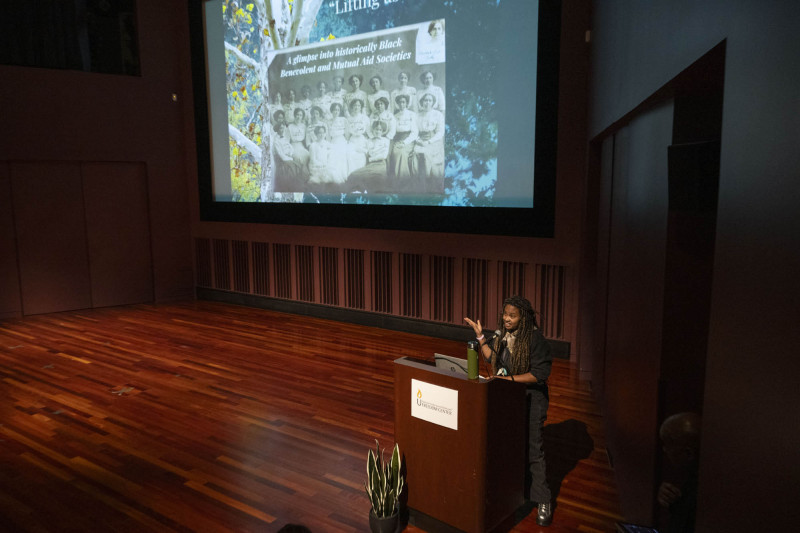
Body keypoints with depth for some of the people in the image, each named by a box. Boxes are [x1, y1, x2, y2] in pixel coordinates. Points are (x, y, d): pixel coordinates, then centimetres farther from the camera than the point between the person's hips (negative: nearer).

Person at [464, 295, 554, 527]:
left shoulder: (535, 338, -19)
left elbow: (540, 373, -22)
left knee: (532, 449, -1)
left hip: (530, 400, -7)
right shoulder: (503, 334, 1)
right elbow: (491, 357, 10)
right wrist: (480, 336, 0)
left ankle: (543, 501, 14)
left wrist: (510, 378, -25)